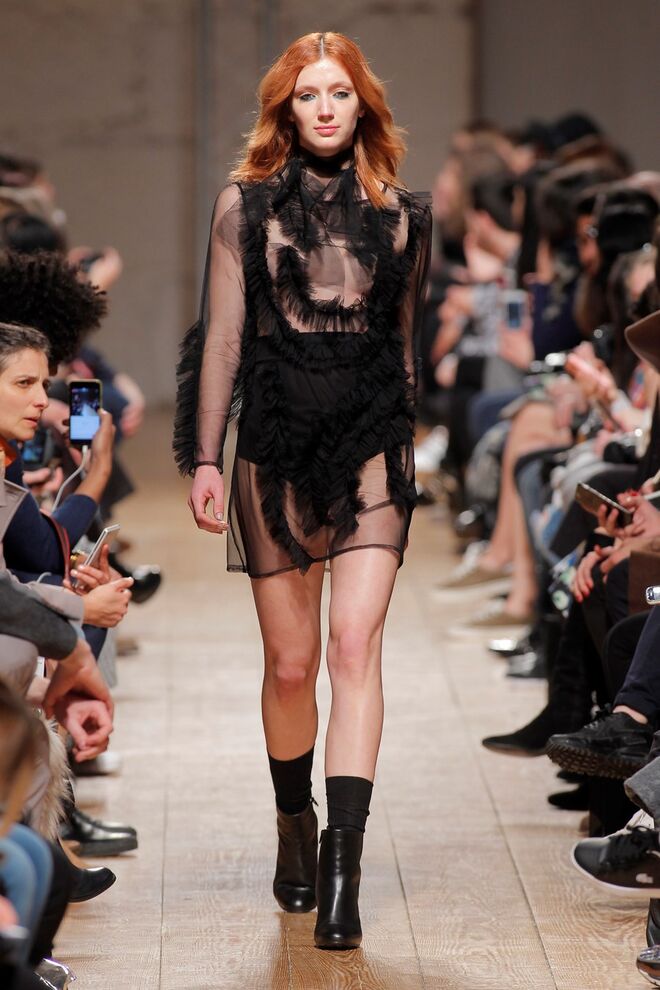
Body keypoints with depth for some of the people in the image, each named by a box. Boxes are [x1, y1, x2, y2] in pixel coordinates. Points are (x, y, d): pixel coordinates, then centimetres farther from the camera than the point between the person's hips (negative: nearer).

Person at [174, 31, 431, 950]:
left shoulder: (400, 215, 7)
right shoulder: (245, 207, 4)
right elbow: (222, 336, 3)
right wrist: (204, 458, -1)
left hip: (373, 448, 0)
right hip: (276, 447, 0)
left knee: (356, 642, -14)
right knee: (290, 661, 5)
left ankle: (344, 869, -19)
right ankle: (296, 832, 28)